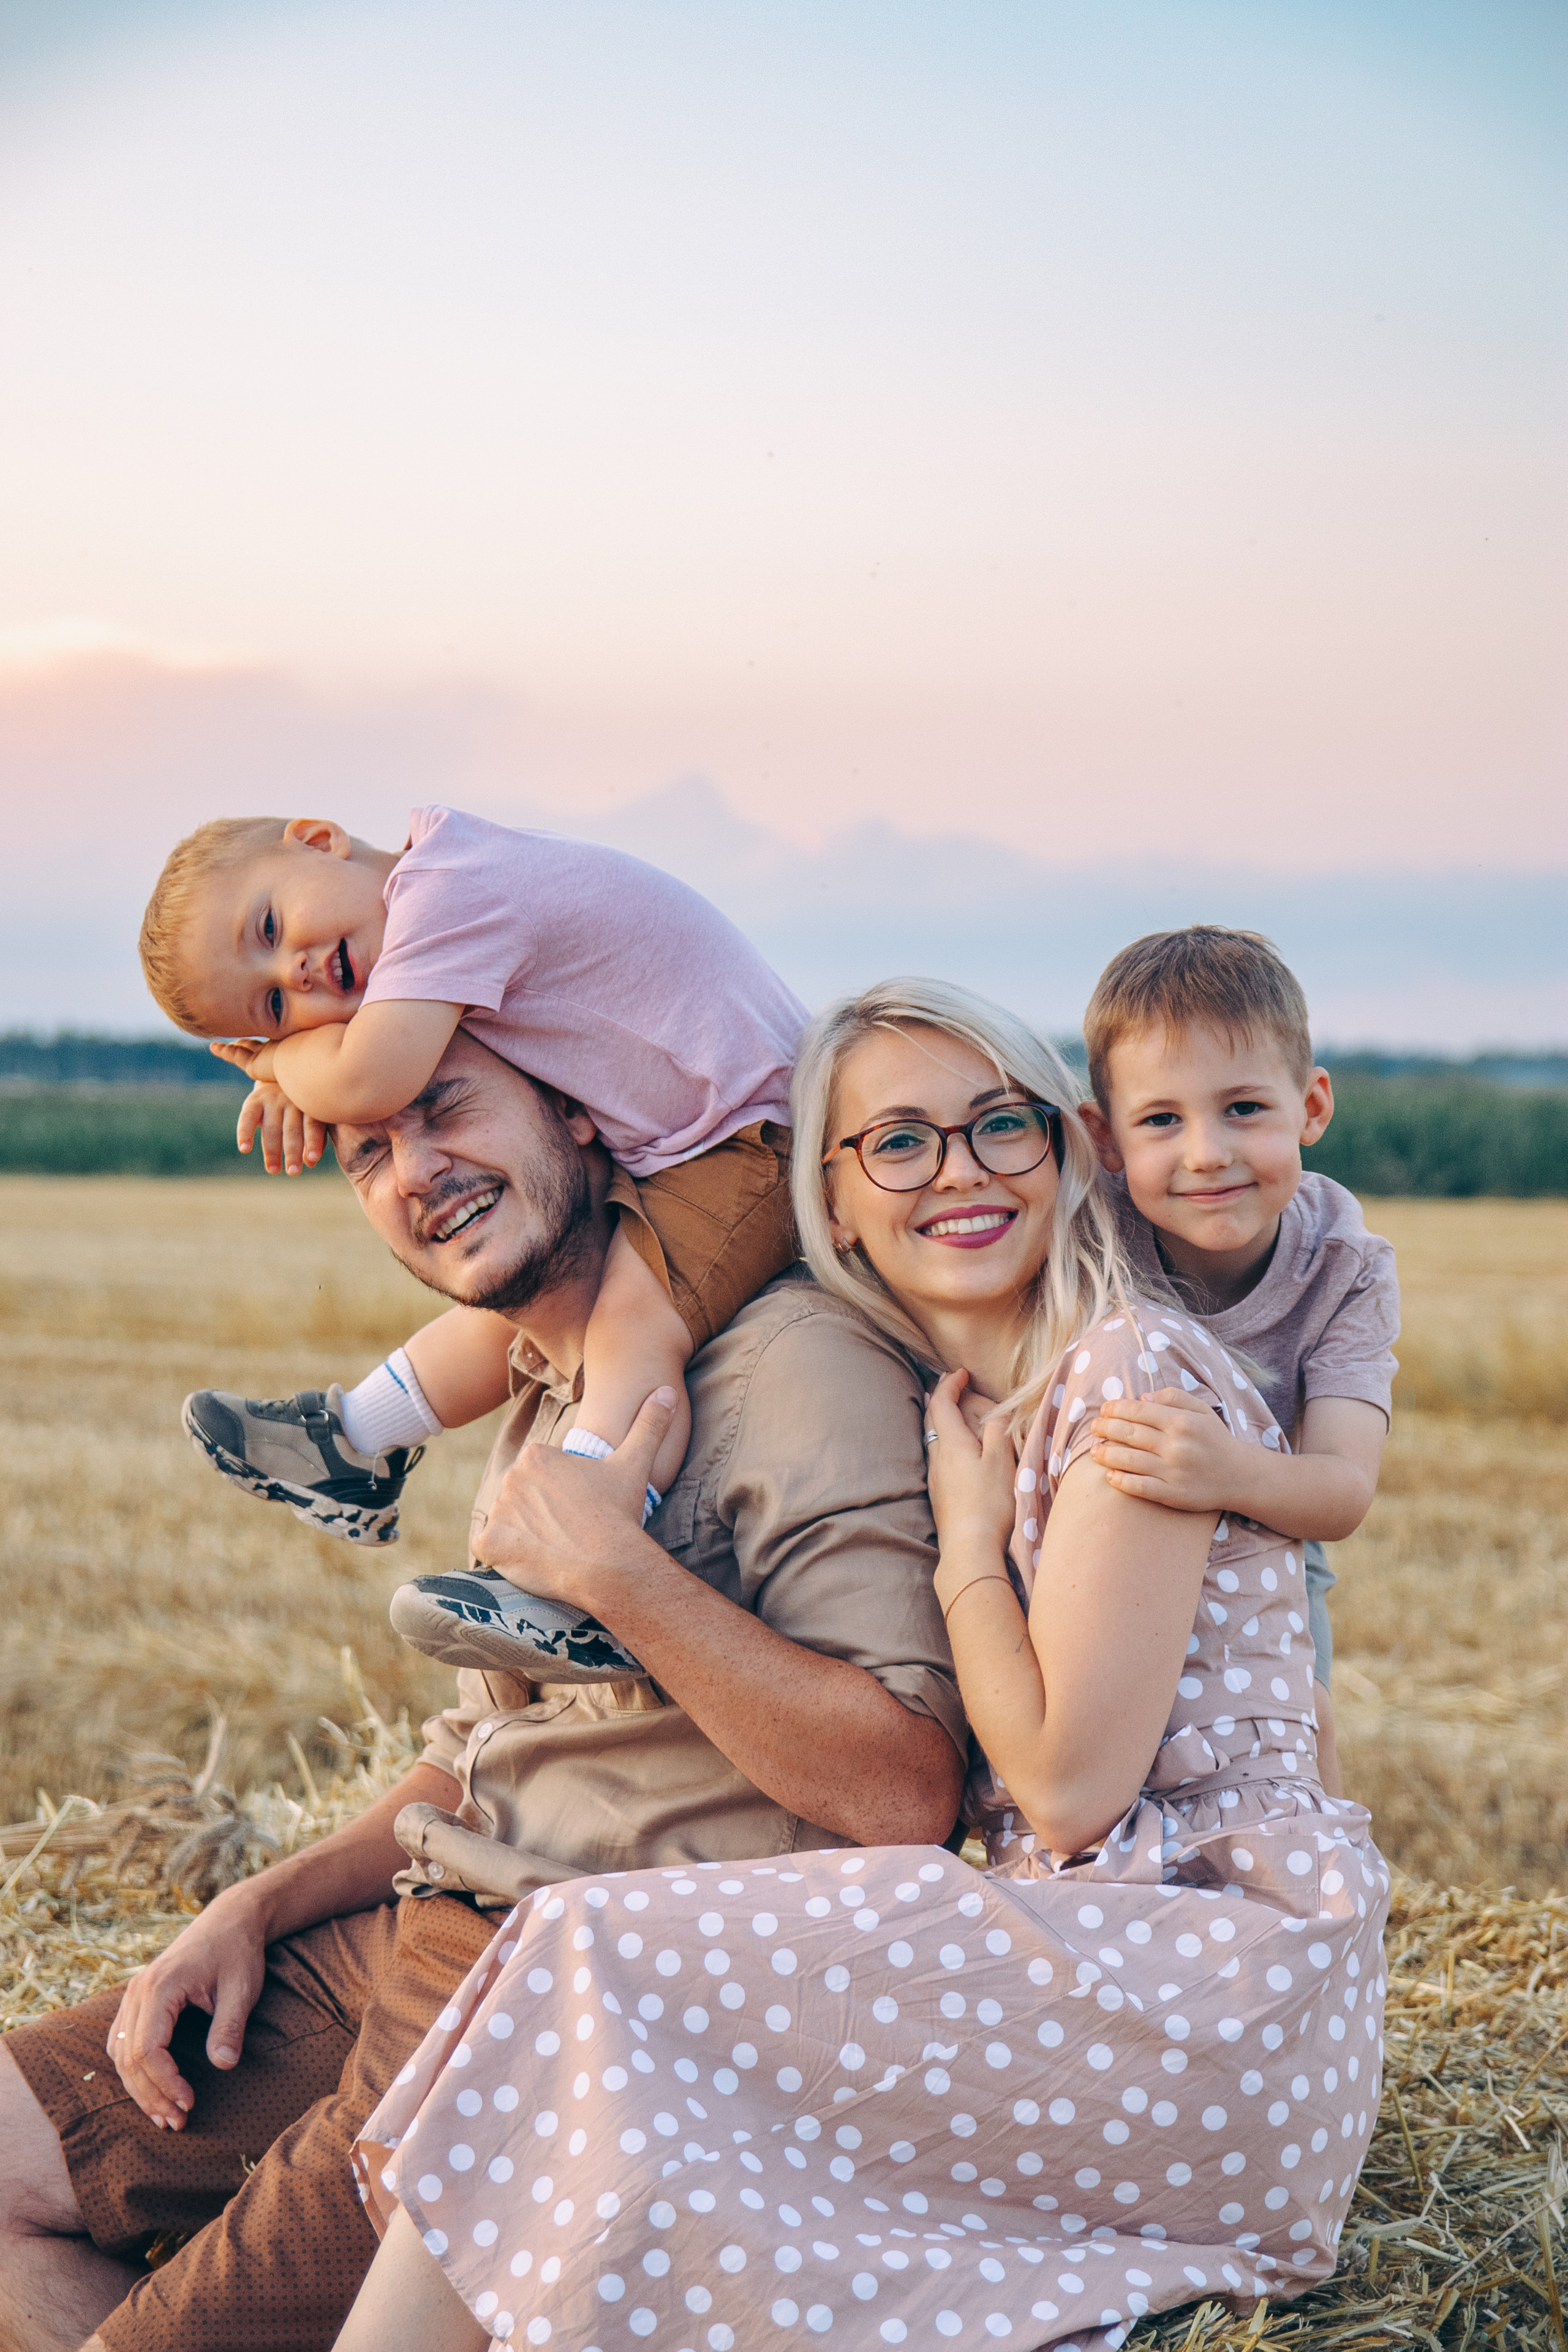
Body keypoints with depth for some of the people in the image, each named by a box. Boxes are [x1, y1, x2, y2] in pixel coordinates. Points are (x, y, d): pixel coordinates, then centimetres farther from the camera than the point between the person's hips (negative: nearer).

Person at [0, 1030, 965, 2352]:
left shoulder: (798, 1365, -15)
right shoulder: (550, 1403, 17)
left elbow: (905, 1793, -24)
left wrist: (614, 1560, -24)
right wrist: (254, 1912, 9)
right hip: (415, 1942, 9)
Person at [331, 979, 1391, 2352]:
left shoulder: (1136, 1372, -11)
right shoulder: (957, 1414, 14)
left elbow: (1067, 1785, -14)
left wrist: (967, 1529, -4)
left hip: (1232, 1969, -8)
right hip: (1112, 1951, 8)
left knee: (607, 1961, -16)